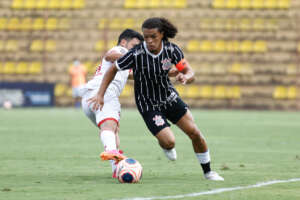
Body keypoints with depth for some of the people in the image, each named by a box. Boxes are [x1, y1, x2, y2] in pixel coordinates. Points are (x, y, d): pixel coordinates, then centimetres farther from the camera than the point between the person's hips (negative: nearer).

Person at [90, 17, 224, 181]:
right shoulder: (136, 54, -25)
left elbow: (190, 73, -15)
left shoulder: (172, 50, -15)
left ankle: (207, 172, 20)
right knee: (169, 142, -17)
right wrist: (100, 95, -14)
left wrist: (185, 77, -39)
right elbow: (112, 70, -11)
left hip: (169, 97, 4)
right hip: (148, 105, -3)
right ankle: (166, 147, 24)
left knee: (195, 133, -2)